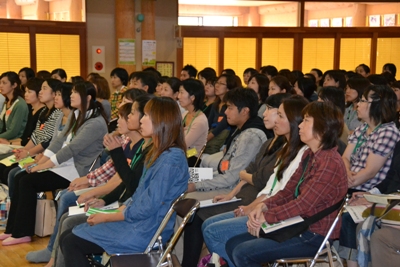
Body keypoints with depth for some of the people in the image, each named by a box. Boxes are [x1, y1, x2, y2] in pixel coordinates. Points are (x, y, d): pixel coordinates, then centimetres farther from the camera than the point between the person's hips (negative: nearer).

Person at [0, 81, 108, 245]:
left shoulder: (96, 123, -18)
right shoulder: (76, 115, 11)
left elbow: (71, 149, -22)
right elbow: (59, 141, 8)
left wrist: (42, 167, -19)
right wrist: (39, 163, -3)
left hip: (78, 170, -9)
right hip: (65, 163, 9)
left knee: (28, 181, -17)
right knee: (20, 177, -2)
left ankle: (22, 233, -7)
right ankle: (14, 228, 3)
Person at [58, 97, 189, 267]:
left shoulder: (170, 159, -20)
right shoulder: (158, 154, 12)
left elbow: (147, 208, -21)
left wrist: (106, 217, -11)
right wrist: (115, 210, 3)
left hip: (144, 232, -10)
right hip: (135, 221, 10)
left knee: (71, 243, -9)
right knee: (66, 237, 5)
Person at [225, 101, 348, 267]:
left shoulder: (329, 163, -20)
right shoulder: (309, 155, 10)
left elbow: (304, 204, -24)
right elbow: (288, 191, 9)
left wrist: (266, 217, -16)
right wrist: (264, 205, -8)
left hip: (315, 236, -9)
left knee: (242, 253, -16)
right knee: (232, 244, 3)